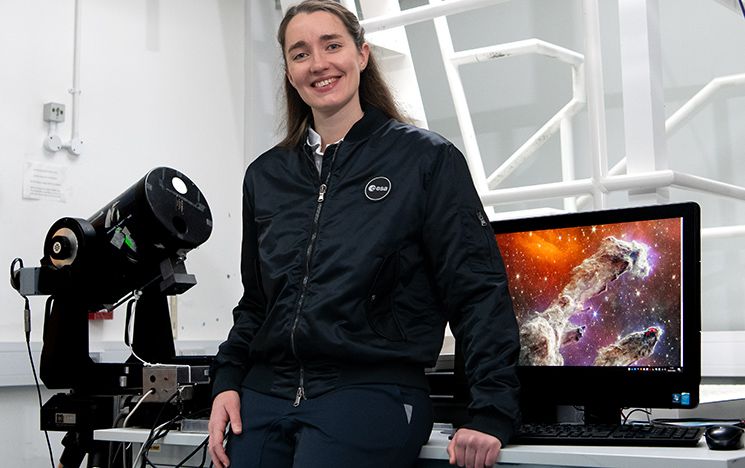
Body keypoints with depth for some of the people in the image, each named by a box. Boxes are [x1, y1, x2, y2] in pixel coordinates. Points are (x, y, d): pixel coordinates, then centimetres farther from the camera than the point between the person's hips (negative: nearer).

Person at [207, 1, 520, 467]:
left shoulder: (427, 158, 0)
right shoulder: (266, 175, 15)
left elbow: (479, 292, -5)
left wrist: (492, 414, -13)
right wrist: (228, 381, 7)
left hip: (373, 391, -5)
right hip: (266, 394, 5)